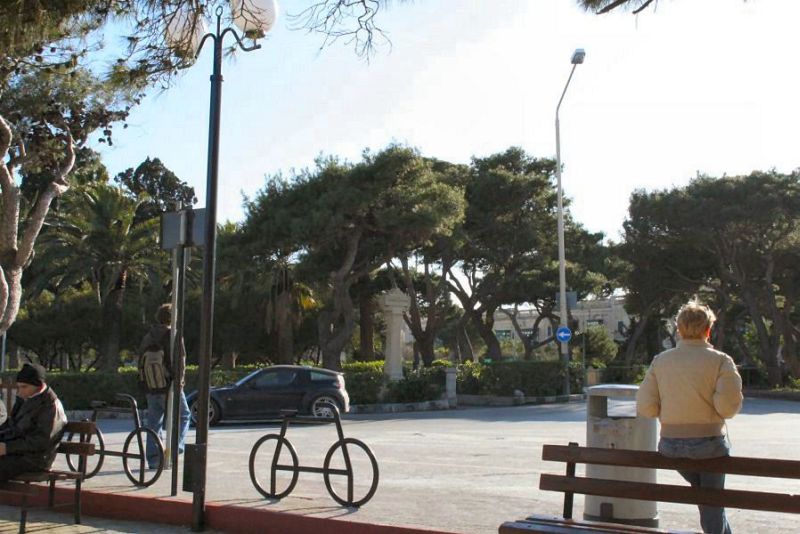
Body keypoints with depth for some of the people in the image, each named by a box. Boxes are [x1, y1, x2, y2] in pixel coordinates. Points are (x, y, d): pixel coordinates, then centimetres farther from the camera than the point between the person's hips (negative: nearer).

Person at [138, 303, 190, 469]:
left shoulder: (147, 338, 10)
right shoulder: (174, 336, -9)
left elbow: (141, 362, 12)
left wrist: (144, 383, 16)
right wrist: (180, 379, -3)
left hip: (150, 388, 5)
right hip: (169, 386, -5)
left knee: (154, 422, 11)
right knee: (183, 416, 11)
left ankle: (153, 458, 11)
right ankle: (175, 449, -2)